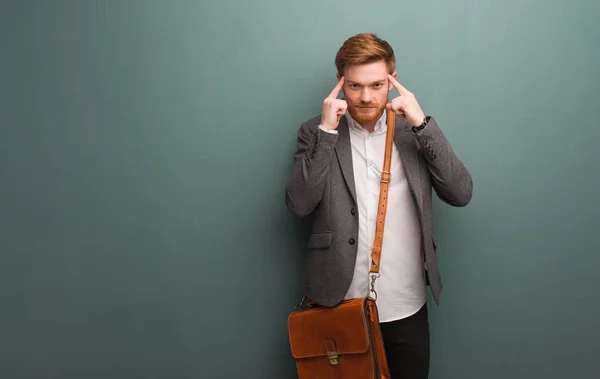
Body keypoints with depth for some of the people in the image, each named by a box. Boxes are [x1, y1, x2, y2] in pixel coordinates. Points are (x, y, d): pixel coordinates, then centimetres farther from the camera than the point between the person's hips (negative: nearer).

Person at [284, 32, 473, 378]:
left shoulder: (413, 130, 3)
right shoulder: (317, 133, 0)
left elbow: (461, 194, -7)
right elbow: (299, 204, -11)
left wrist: (423, 123, -14)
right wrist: (327, 130, -17)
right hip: (339, 305, -1)